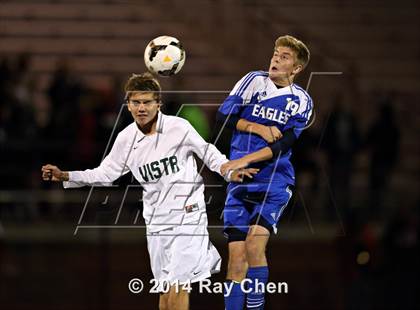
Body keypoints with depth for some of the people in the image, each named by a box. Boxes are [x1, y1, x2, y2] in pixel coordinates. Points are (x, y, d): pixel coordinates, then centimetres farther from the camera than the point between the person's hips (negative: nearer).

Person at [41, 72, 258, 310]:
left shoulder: (178, 127, -10)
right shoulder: (126, 139, 1)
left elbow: (207, 152, 4)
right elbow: (105, 173, 10)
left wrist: (230, 171, -10)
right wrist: (64, 176, 3)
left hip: (188, 213, -4)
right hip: (156, 219, 4)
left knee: (177, 283, -13)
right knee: (165, 288, 10)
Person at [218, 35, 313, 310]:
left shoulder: (301, 101, 2)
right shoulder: (254, 81, 4)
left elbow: (282, 145, -10)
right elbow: (224, 114, -1)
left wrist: (244, 160, -20)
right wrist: (258, 128, -11)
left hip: (275, 181, -2)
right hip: (240, 182, 2)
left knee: (254, 243, -23)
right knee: (236, 259, -3)